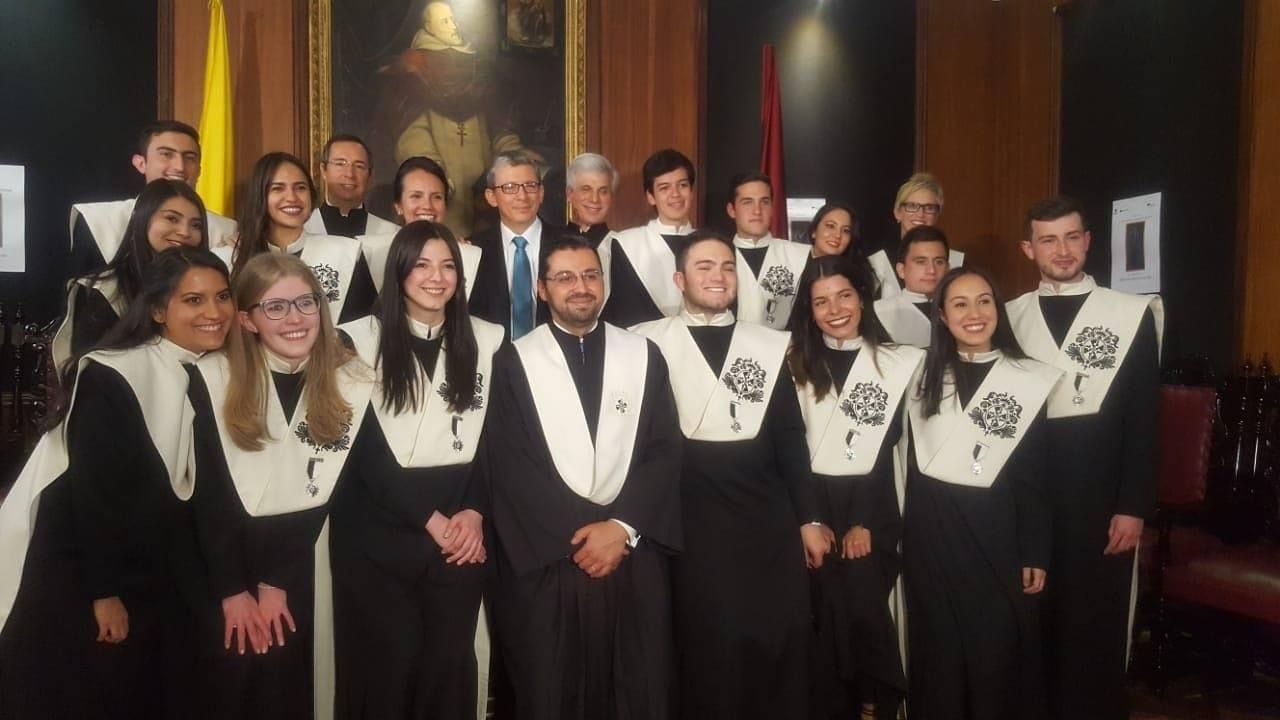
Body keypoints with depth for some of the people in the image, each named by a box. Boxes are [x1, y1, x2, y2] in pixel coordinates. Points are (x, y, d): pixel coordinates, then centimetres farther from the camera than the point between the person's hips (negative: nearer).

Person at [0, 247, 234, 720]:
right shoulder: (110, 377, -20)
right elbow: (92, 491, -19)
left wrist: (193, 583, 7)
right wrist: (104, 592, -15)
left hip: (160, 580, 6)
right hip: (81, 579, -6)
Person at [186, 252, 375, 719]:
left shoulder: (354, 385, -3)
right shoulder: (213, 379, -4)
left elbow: (339, 497, -5)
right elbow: (208, 498, -5)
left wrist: (276, 583, -9)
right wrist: (233, 590, -9)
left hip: (310, 578, 0)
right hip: (227, 572, 0)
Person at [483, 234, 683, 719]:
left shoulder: (643, 355, 8)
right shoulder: (514, 361, 3)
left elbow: (665, 451, 2)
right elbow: (508, 465, -5)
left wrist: (623, 527, -9)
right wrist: (578, 533, -10)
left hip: (634, 555, 2)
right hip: (544, 558, -1)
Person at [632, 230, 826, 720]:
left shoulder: (769, 345, 11)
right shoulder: (649, 344, 1)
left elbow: (790, 438, 11)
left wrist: (808, 517, 8)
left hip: (769, 513, 3)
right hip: (694, 514, -3)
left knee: (782, 639, 6)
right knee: (712, 643, 3)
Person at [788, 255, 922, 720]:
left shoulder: (896, 363, 3)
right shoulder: (796, 363, 8)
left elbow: (886, 448, -3)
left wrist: (863, 522, -8)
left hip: (870, 506, -1)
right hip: (811, 503, 1)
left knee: (863, 609, -8)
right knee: (826, 612, 0)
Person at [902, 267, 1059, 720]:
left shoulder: (1030, 380, -1)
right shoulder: (923, 377, 7)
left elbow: (1035, 477, -1)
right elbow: (911, 462, 7)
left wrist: (1035, 555, -2)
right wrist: (902, 535, 2)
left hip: (995, 534, -2)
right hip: (930, 535, 2)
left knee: (996, 652, 4)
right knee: (941, 652, 10)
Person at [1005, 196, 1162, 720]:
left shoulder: (1133, 313, 0)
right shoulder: (1009, 318, 5)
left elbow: (1144, 419, -2)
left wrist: (1134, 506, -6)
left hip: (1101, 500, -2)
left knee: (1097, 628, 6)